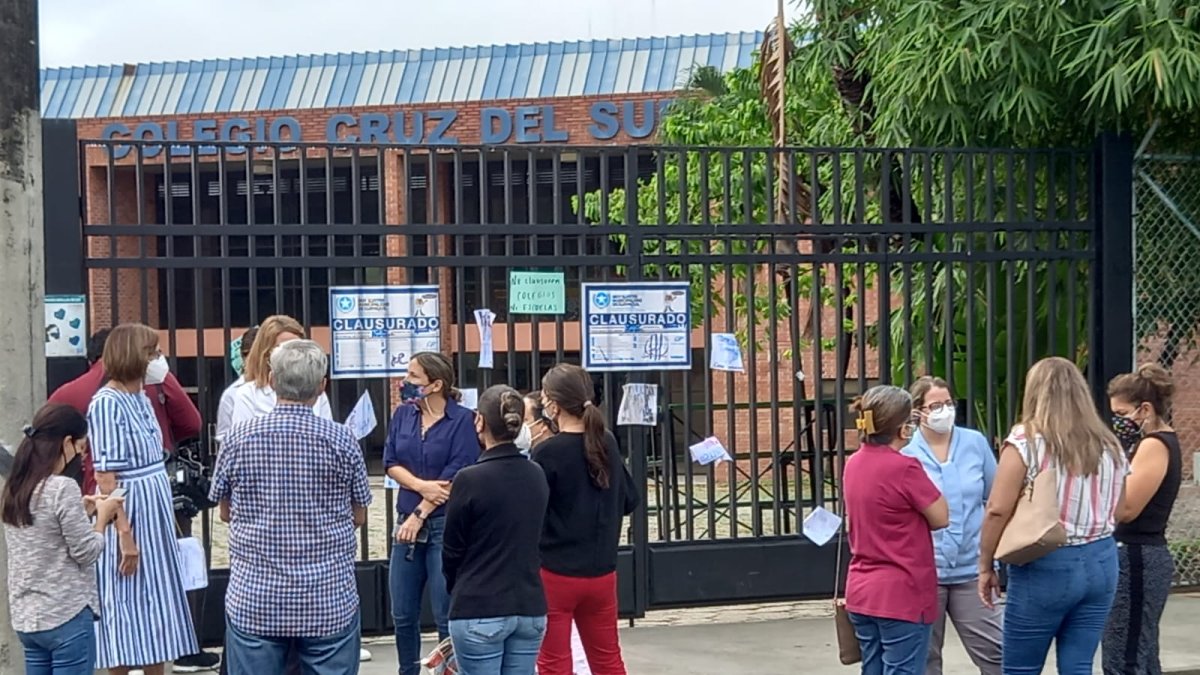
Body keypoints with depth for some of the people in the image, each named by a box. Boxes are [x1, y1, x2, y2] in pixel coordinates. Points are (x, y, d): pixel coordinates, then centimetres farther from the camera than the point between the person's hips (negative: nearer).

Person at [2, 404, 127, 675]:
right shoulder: (63, 488, -16)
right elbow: (86, 552, -12)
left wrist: (80, 511, 13)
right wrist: (102, 516, 3)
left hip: (25, 618, 8)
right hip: (67, 617, -8)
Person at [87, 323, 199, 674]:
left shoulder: (142, 398, 10)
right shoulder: (107, 403, -15)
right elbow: (106, 477, -19)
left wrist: (167, 519, 10)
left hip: (156, 515, 8)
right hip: (128, 516, -8)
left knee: (157, 609, 12)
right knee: (129, 609, -1)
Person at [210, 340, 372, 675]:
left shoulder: (238, 439, -3)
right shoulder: (341, 440, -5)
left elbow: (226, 512, 9)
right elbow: (358, 517, 5)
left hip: (254, 600, 1)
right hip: (330, 601, -1)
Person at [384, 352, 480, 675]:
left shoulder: (462, 420, -9)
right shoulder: (403, 414, 8)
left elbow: (456, 475, -13)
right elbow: (391, 462, 4)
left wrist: (420, 515, -13)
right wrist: (421, 485, -14)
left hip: (445, 525, -6)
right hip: (407, 521, 6)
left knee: (447, 615, -1)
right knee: (402, 614, 11)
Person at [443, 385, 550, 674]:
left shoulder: (470, 480, -12)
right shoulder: (537, 476, 4)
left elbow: (452, 550, -3)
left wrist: (457, 590, 13)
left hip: (479, 611, -5)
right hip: (530, 608, 5)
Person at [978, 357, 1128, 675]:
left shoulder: (1026, 441, -10)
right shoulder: (1108, 445, 7)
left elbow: (998, 510, -12)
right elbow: (1118, 510, 17)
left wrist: (986, 566, -3)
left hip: (1045, 565, -5)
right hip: (1100, 563, 5)